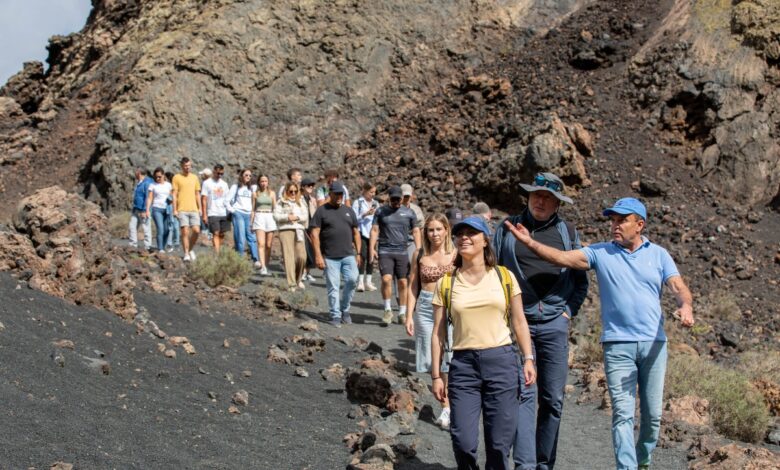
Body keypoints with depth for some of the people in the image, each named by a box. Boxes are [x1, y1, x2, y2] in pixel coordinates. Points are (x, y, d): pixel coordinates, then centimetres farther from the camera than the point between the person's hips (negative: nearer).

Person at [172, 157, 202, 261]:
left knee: (196, 231, -4)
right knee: (185, 232, -7)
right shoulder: (177, 178, 2)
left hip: (194, 209, 3)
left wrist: (199, 208, 12)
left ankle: (191, 249, 19)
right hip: (182, 210, -3)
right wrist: (175, 210, -6)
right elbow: (174, 194, 0)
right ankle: (186, 254, -1)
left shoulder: (195, 178, 14)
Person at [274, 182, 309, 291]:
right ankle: (291, 284, -8)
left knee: (302, 256, -10)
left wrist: (296, 217, -8)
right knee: (289, 257, -8)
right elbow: (276, 215, -1)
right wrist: (287, 217, -14)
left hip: (299, 230, 3)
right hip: (285, 230, -3)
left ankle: (299, 279, 14)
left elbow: (305, 216, 9)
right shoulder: (281, 203, 9)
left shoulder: (301, 202, 19)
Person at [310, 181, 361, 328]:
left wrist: (358, 253, 10)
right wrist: (318, 255, -11)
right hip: (330, 257, -3)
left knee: (352, 280, -11)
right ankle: (335, 316, 10)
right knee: (333, 287, -1)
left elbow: (356, 233, 17)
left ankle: (345, 309, 10)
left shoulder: (349, 210, 14)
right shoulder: (322, 211, 1)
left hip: (348, 255, 3)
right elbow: (315, 233, -4)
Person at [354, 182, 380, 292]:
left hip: (372, 233, 5)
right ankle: (360, 282, -11)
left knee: (371, 257, 5)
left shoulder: (376, 203, 14)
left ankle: (368, 282, 11)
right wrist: (365, 214, -16)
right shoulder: (358, 202, 0)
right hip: (362, 233, -5)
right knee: (363, 256, -13)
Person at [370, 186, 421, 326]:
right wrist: (372, 248, -3)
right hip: (385, 251, -1)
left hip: (402, 252, 1)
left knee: (403, 283, 1)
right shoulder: (381, 211, 8)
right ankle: (388, 310, 0)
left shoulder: (409, 213, 10)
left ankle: (402, 313, 12)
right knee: (386, 279, -15)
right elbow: (374, 230, 7)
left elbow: (416, 231, 12)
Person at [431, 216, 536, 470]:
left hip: (501, 361, 0)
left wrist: (528, 359, 0)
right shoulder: (446, 283, 5)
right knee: (463, 442, -6)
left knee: (499, 442, 1)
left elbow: (519, 322, 9)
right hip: (464, 364, 0)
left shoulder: (504, 276, 5)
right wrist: (436, 375, 3)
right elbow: (438, 332, 6)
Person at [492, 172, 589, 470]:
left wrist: (569, 310, 4)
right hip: (516, 322, -2)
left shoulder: (567, 232, 8)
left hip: (554, 325, 2)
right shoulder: (508, 229, 4)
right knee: (524, 394, -11)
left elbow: (580, 279, 16)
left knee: (553, 400, 5)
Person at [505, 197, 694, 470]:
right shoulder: (600, 253, 3)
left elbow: (678, 287, -3)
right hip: (617, 345, -2)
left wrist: (686, 306, -26)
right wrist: (530, 243, -24)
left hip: (654, 344, 2)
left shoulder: (658, 255, 8)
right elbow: (563, 258, -9)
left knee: (653, 415, 9)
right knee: (623, 414, -8)